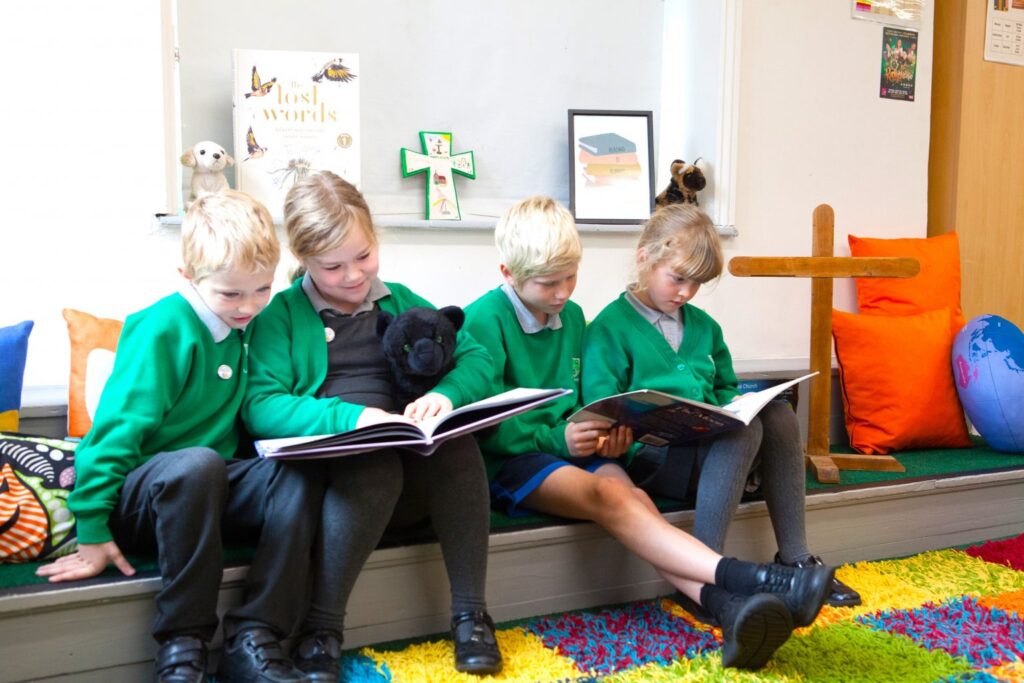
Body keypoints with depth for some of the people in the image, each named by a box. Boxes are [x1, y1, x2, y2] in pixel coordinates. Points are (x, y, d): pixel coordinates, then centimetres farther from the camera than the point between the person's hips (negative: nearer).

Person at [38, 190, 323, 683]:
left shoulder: (246, 324, 6)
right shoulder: (162, 330, -15)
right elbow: (118, 425, -17)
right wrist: (92, 529, -18)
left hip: (211, 488, 6)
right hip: (137, 491, -6)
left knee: (297, 475, -22)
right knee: (197, 464, -39)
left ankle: (253, 639, -21)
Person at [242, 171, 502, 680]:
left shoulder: (401, 302, 17)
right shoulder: (282, 315, 5)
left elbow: (476, 358, 9)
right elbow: (260, 407, -10)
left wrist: (445, 394, -14)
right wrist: (352, 416, -24)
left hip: (413, 478, 4)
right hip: (330, 476, -3)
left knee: (458, 443, -28)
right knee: (374, 460, -36)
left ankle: (470, 615, -18)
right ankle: (320, 631, -21)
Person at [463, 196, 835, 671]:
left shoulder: (572, 316, 13)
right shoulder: (484, 320, -8)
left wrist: (602, 430, -3)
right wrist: (557, 438, -22)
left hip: (571, 447, 6)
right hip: (508, 460, -6)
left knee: (634, 500, -25)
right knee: (609, 497, -31)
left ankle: (724, 605, -44)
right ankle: (745, 578, -42)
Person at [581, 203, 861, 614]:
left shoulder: (704, 325, 16)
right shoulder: (609, 328, -5)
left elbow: (726, 388, 26)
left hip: (713, 446, 7)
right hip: (648, 456, -6)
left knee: (777, 414, -20)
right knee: (744, 430, -31)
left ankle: (795, 559, -13)